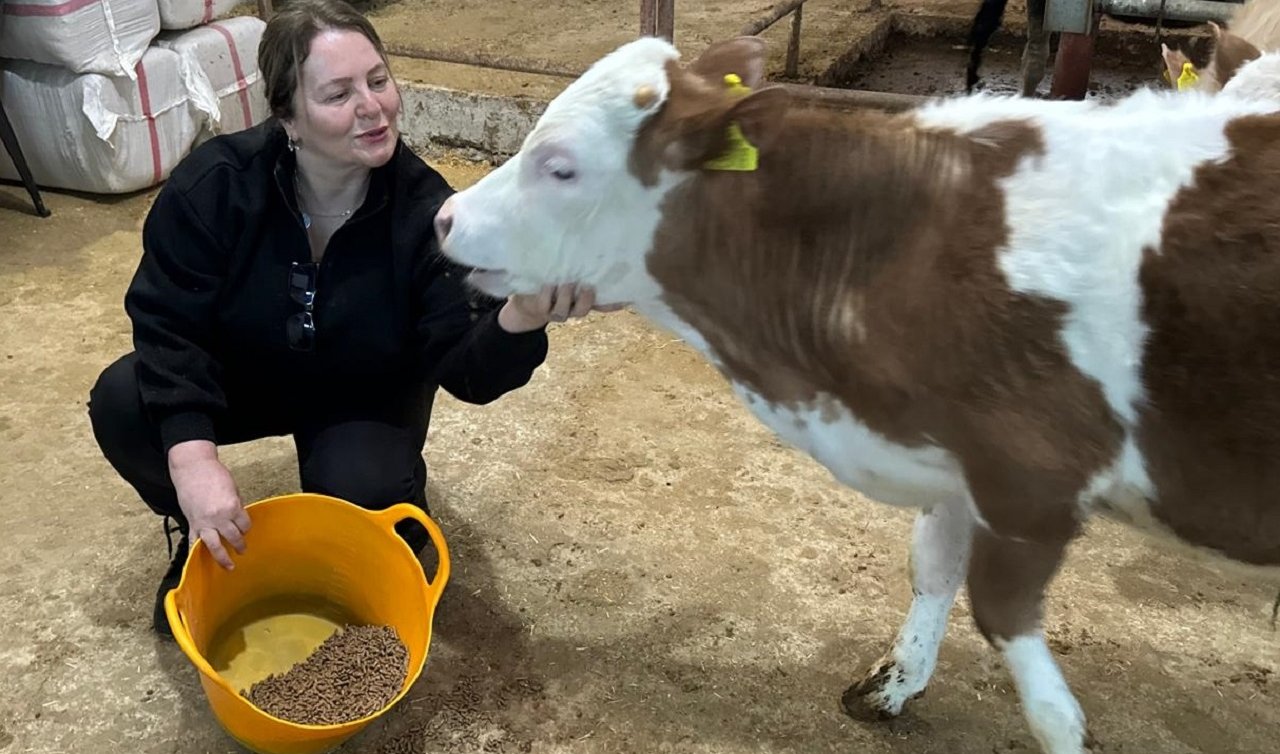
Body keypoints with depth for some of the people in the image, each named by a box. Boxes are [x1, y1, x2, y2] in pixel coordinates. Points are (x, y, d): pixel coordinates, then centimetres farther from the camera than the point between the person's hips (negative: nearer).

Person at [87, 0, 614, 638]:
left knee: (360, 491, -30)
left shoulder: (425, 210, -27)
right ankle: (205, 536, 9)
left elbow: (466, 374, -32)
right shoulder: (215, 182, -24)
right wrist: (191, 459, -37)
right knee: (121, 402, -22)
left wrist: (517, 320, -58)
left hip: (365, 399, -1)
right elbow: (168, 321, -23)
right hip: (243, 375, 2)